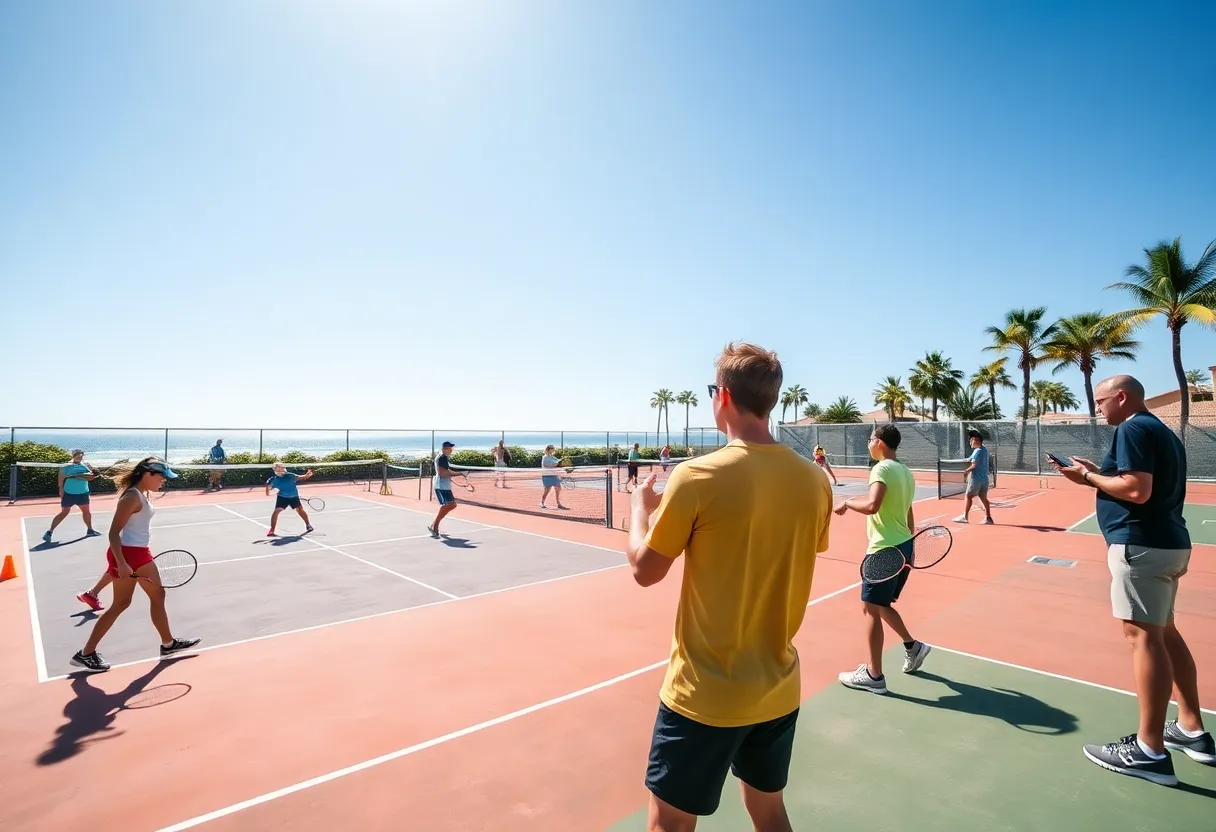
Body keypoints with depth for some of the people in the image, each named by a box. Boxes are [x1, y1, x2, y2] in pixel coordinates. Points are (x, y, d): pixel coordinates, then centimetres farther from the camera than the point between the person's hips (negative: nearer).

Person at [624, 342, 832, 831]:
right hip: (779, 688, 5)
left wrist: (640, 506, 8)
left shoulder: (697, 477, -21)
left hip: (706, 694, -5)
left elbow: (645, 569, -9)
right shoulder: (814, 481, -6)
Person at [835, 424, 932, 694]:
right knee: (881, 605, 22)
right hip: (903, 546, 9)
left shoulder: (882, 469, -16)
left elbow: (872, 505, -31)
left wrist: (847, 502, -14)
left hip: (885, 549, -9)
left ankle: (874, 675, 7)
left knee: (870, 608, 0)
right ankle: (912, 646, 30)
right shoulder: (905, 471, 12)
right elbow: (908, 515, 19)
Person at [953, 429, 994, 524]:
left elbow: (974, 465, -20)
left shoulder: (977, 451, -16)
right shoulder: (984, 450, 11)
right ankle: (988, 518, 13)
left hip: (976, 478, -8)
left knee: (968, 496, -1)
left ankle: (964, 516, 3)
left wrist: (966, 471, -6)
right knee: (984, 498, 11)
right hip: (985, 478, 8)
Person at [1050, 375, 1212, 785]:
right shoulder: (1163, 432, 18)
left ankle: (1150, 751, -2)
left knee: (1143, 635, -7)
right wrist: (1098, 474, 13)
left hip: (1141, 545, -10)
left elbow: (1137, 490, -22)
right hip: (1168, 543, 10)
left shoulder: (1133, 429, -12)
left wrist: (1089, 477, -9)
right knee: (1164, 631, 18)